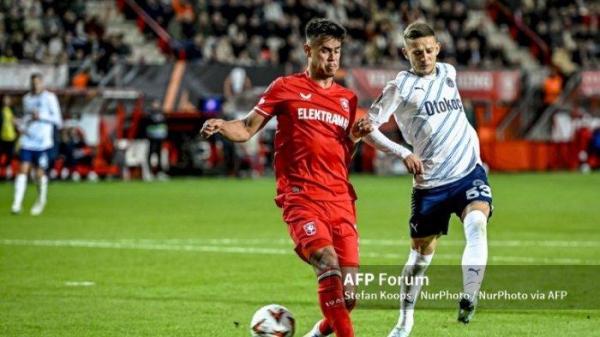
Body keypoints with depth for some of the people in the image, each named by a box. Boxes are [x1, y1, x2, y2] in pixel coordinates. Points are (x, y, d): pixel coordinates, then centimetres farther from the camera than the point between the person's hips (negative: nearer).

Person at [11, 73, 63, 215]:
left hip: (43, 142, -4)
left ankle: (41, 201, 24)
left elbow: (57, 120, -4)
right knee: (23, 169, -10)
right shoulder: (27, 98, 14)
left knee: (40, 173, 0)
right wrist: (23, 127, 8)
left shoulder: (49, 98, -2)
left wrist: (41, 117, -15)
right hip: (28, 141, 4)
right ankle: (17, 203, -13)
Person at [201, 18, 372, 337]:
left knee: (347, 296, -3)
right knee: (328, 264, -28)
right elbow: (246, 129, 7)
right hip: (301, 198, -5)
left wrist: (356, 135, 4)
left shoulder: (347, 99, 18)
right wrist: (220, 126, -13)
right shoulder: (286, 87, 6)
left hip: (340, 200, 5)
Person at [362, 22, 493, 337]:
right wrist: (403, 153, -19)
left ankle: (468, 299, -34)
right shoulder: (400, 86, -6)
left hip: (470, 172, 3)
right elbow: (368, 128, -9)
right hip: (429, 183, -3)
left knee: (477, 225, -27)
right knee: (421, 252, 7)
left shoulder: (448, 73, 9)